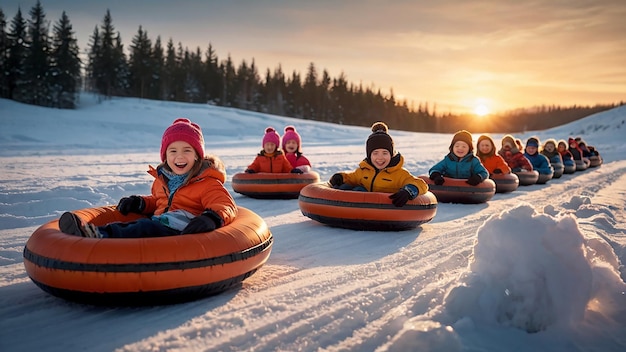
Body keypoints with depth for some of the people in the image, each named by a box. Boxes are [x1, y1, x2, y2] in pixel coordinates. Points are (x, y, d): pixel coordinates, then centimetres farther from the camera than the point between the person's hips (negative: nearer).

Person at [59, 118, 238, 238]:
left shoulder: (207, 183, 1)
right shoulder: (162, 179, 22)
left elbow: (226, 206, -11)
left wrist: (212, 218, -33)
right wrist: (140, 203, 18)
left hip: (180, 233, -6)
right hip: (156, 225, 7)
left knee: (146, 228, -33)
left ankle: (101, 237, -53)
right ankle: (91, 232, -45)